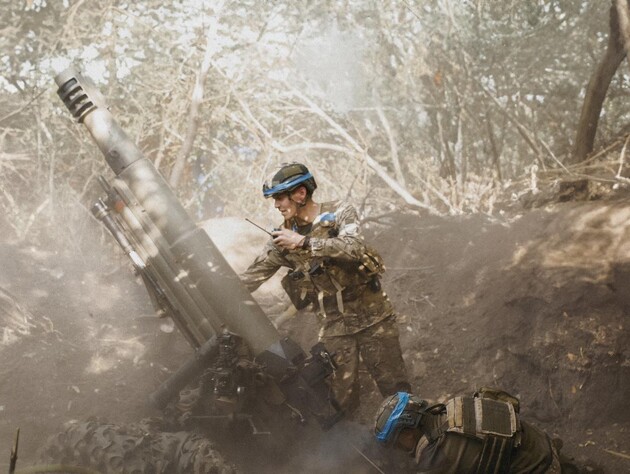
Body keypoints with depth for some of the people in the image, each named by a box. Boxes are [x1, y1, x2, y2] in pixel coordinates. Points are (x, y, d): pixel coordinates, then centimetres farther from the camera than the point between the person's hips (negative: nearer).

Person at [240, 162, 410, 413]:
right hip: (334, 326, 3)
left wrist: (304, 242, -31)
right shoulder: (284, 236, 3)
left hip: (373, 316, -2)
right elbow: (253, 275, 4)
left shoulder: (339, 213, -7)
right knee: (341, 400, -1)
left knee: (396, 391, 1)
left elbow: (354, 248, -26)